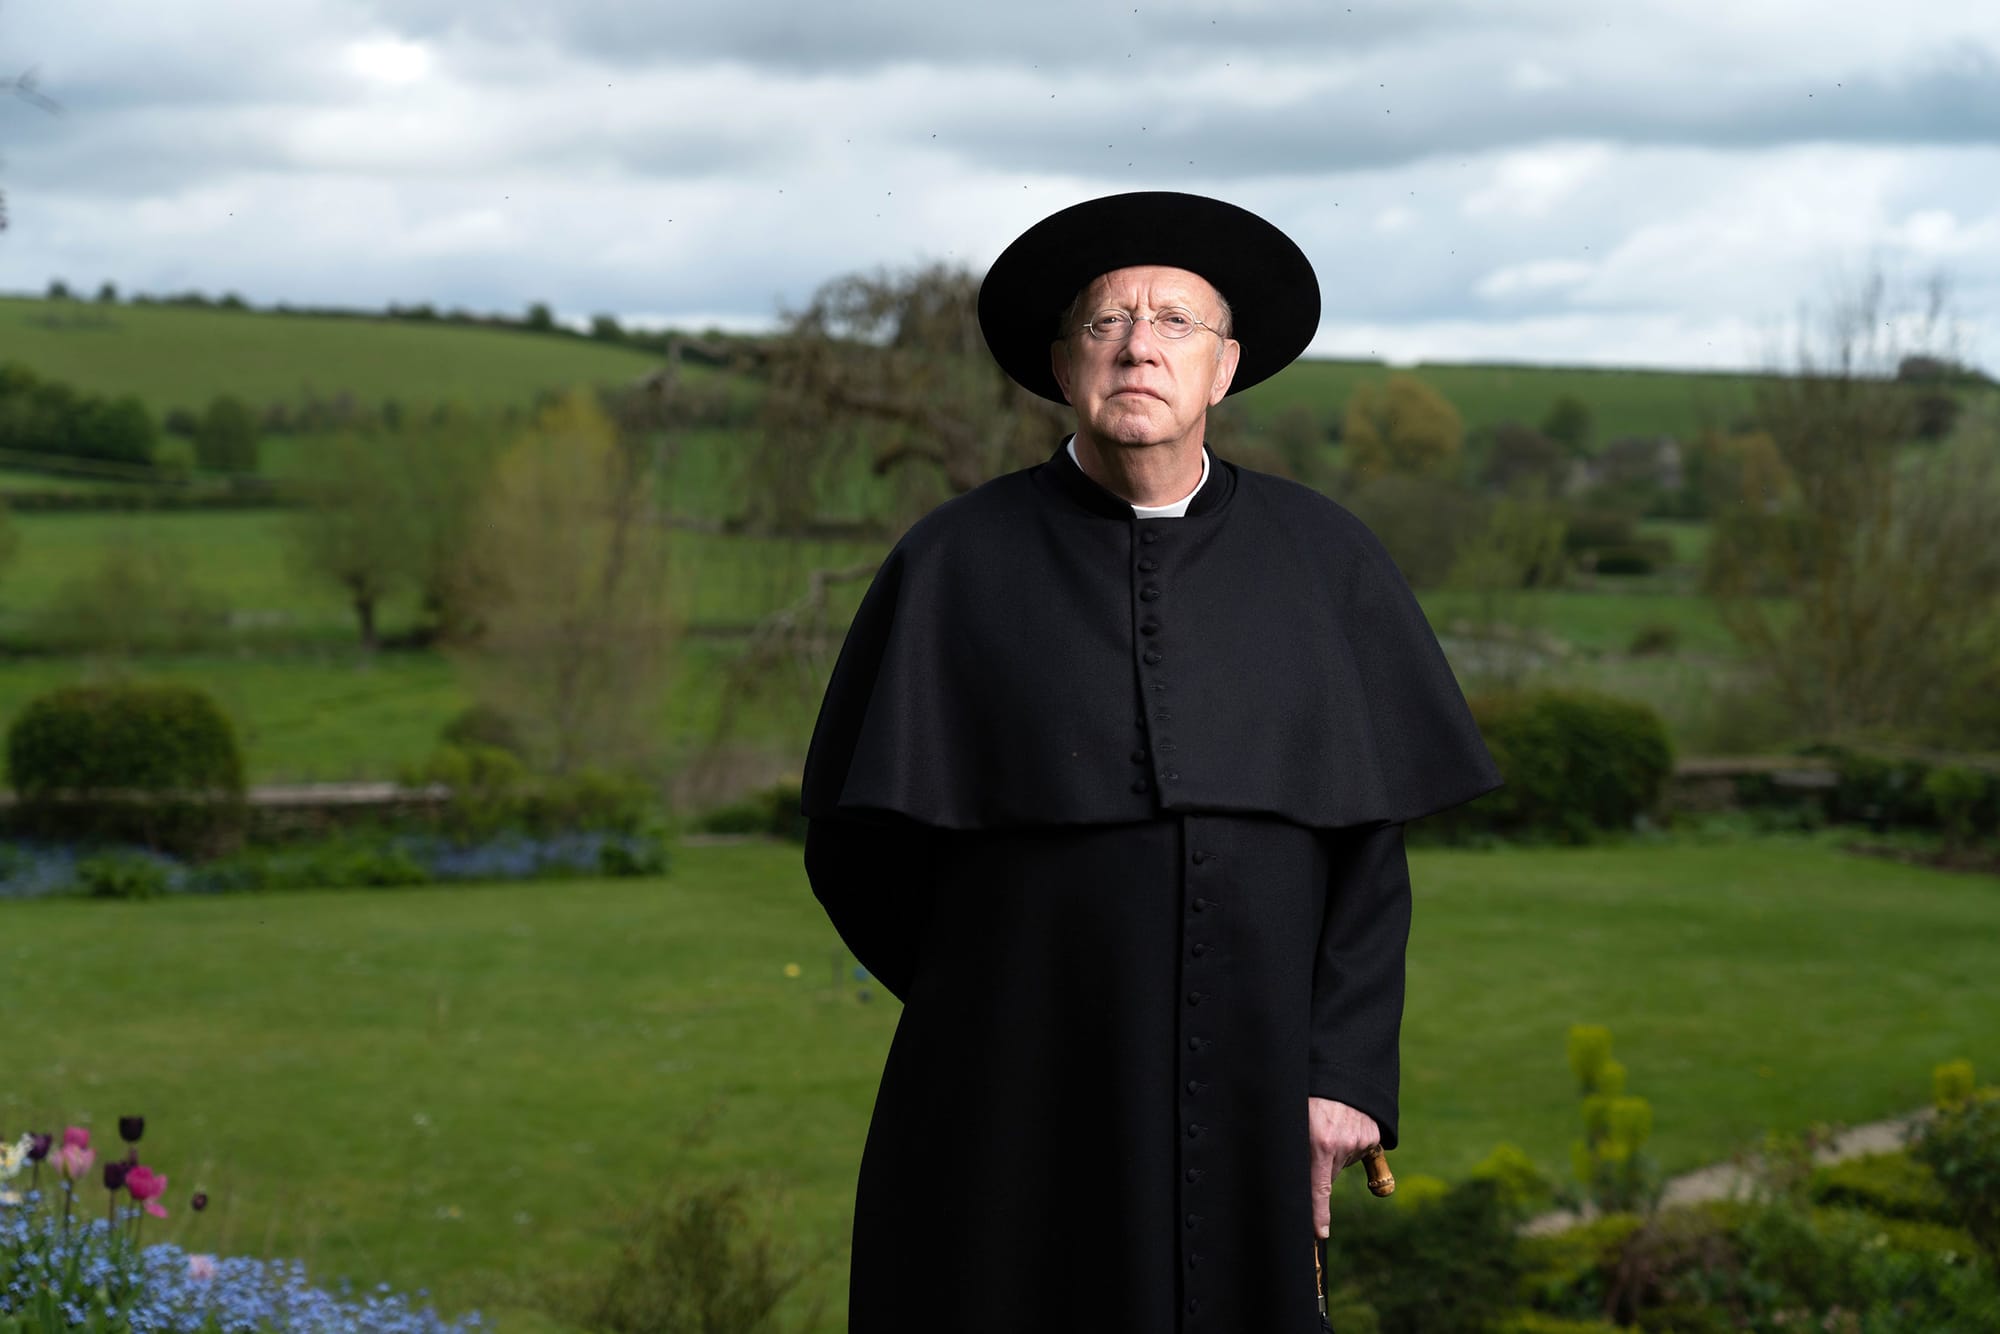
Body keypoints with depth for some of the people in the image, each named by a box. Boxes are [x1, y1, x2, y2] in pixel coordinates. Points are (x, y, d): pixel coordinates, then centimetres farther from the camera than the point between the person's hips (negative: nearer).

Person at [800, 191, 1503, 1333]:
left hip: (1249, 1097, 2)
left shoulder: (1323, 560, 5)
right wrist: (985, 1006, 10)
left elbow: (1370, 847, 4)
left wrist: (1347, 1072, -4)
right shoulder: (957, 565, 0)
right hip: (1018, 1118, -1)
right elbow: (858, 847, 5)